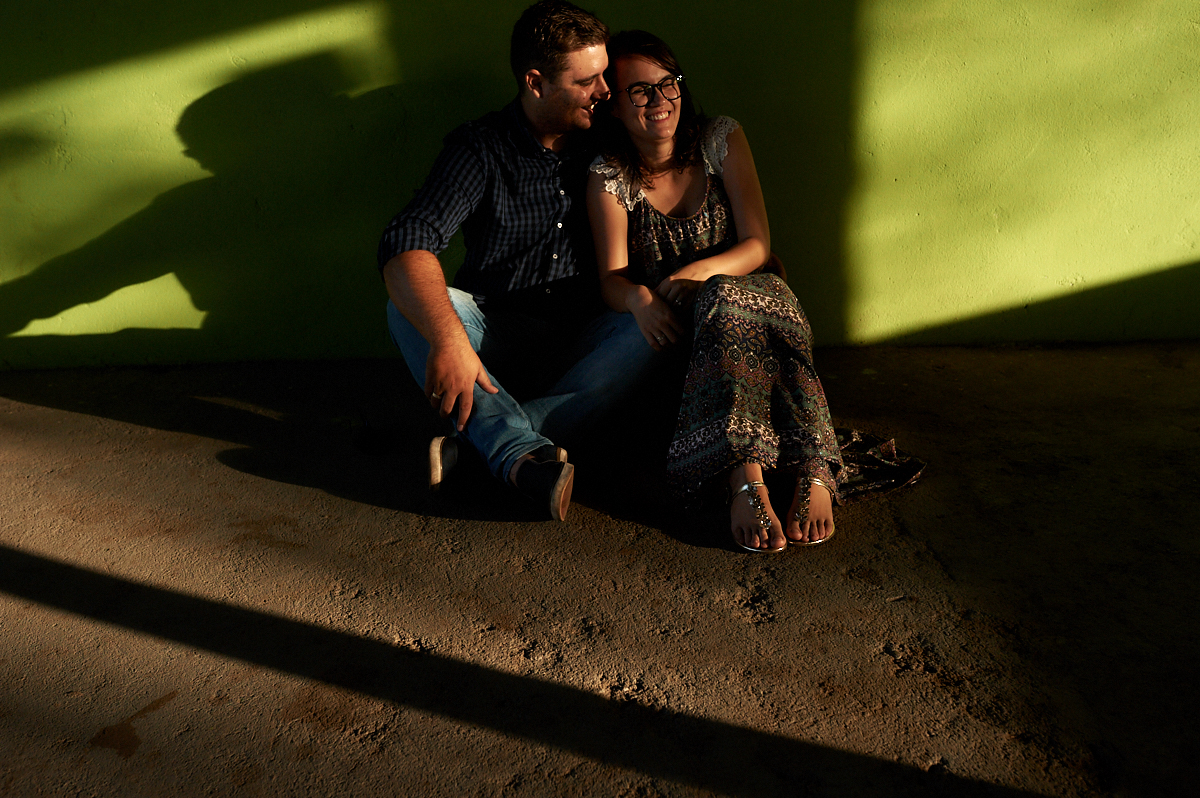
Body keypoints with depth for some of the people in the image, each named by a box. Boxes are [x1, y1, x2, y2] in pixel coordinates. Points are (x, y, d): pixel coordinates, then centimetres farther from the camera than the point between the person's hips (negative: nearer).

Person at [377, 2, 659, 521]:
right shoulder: (479, 148, -7)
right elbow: (406, 244, -24)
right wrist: (448, 338, -40)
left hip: (581, 348, 2)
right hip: (497, 338, -1)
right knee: (410, 304, -28)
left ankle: (476, 439, -36)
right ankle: (530, 457, -46)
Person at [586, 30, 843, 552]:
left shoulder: (721, 139, 3)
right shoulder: (609, 176, 0)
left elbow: (757, 245, -3)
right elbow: (612, 278, -7)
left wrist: (697, 273, -23)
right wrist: (639, 298, -32)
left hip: (753, 293, 1)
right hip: (675, 328, -1)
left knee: (723, 299, -36)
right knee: (725, 303, -35)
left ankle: (815, 475, -48)